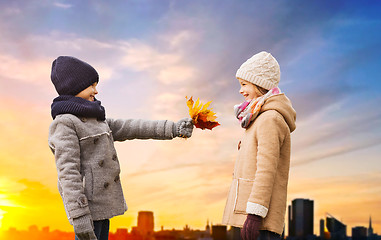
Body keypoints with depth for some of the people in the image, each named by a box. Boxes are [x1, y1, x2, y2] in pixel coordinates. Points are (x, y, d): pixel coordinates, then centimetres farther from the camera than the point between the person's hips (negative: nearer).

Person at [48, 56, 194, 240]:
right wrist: (79, 216, -23)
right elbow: (67, 171, -18)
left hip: (101, 204, 9)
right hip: (87, 204, -9)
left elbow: (129, 128, 13)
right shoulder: (64, 122, -11)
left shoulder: (94, 119, 18)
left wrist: (173, 128, 8)